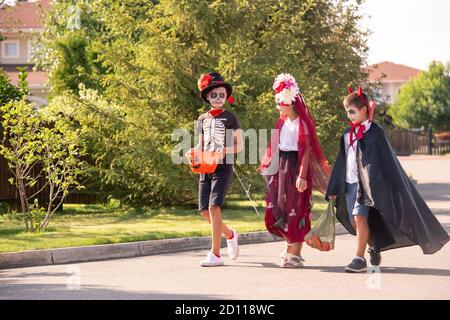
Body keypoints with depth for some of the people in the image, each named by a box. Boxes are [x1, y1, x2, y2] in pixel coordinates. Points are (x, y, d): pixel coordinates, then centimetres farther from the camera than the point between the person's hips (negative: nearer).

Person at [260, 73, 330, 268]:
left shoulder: (303, 123, -10)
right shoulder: (283, 121, 13)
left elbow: (307, 150, -15)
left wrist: (302, 175, -21)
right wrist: (270, 165, 14)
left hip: (296, 166, -8)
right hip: (280, 167, 8)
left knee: (295, 211, -3)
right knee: (277, 210, 6)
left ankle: (295, 254, 4)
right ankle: (292, 248, 20)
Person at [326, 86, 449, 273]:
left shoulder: (375, 132, -4)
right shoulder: (347, 134, 13)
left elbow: (383, 160, -6)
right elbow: (341, 161, 17)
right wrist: (334, 189, 15)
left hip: (366, 183, -6)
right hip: (349, 183, 6)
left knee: (359, 216, -19)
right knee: (354, 221, 8)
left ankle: (360, 259, -18)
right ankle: (374, 248, 31)